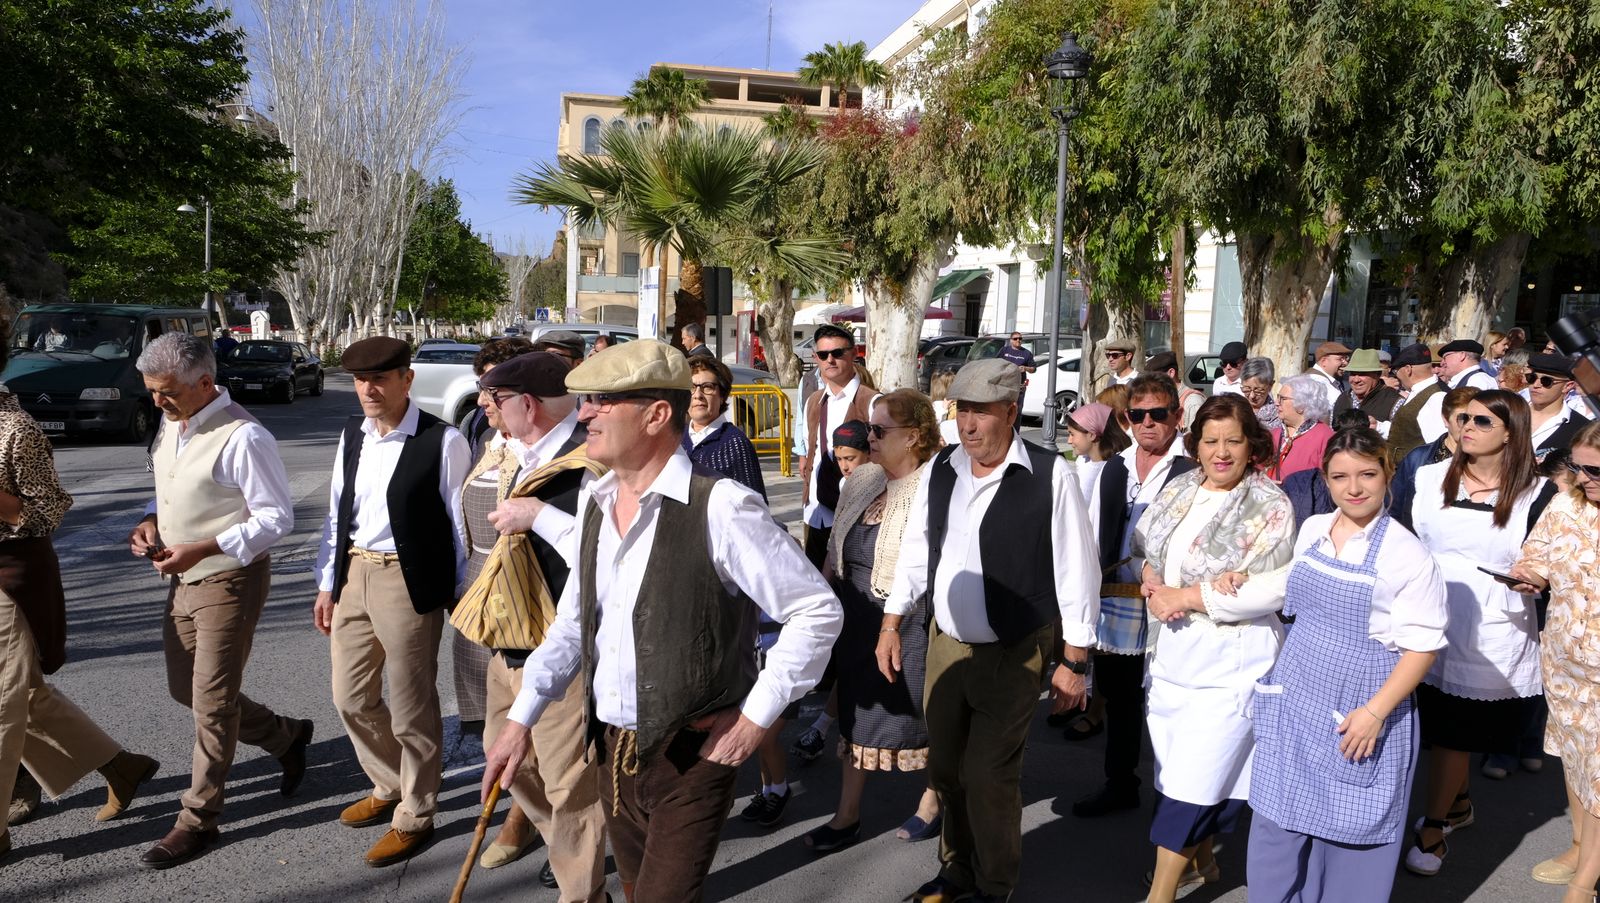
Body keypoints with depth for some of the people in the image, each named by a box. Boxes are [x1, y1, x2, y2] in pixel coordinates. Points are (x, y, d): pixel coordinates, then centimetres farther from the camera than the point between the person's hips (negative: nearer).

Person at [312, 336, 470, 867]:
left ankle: (414, 816, 25)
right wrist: (327, 584, 12)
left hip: (409, 582, -7)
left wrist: (462, 599, -8)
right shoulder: (352, 435, 7)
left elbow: (460, 524, -10)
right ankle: (389, 787, 41)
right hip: (352, 576, 7)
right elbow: (337, 514, 12)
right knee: (352, 698, 18)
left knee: (410, 706, 6)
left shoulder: (442, 442, -14)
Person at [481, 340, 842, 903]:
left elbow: (818, 612, -15)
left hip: (691, 755, -7)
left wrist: (755, 718, -13)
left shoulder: (719, 507, -19)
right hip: (612, 750, 7)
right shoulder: (593, 502, 4)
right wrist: (521, 721, 9)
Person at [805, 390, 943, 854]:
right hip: (857, 616, 8)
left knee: (920, 712, 10)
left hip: (911, 622, -7)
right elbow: (837, 550, 16)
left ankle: (933, 801, 34)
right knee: (856, 712, 15)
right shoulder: (861, 481, 6)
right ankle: (847, 816, 27)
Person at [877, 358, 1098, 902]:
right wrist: (892, 624, 9)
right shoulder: (938, 470, 1)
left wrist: (1073, 660, -10)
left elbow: (1075, 570, -11)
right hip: (946, 643, 5)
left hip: (1015, 653, -5)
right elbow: (916, 551, 11)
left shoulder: (1049, 475, -15)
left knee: (988, 774, -2)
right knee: (945, 766, 14)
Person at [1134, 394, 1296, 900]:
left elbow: (1272, 589, -20)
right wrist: (1151, 580, -11)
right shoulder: (1179, 488, 7)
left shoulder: (1270, 506, -11)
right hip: (1171, 651, 6)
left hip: (1230, 660, -6)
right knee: (1177, 763, 17)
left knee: (1193, 778, -3)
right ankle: (1201, 859, 39)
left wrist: (1185, 597, -18)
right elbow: (1139, 545, 11)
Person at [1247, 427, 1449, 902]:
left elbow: (1421, 647, -12)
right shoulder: (1311, 530, 4)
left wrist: (1376, 712, -18)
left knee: (1350, 830, 7)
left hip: (1360, 714, -5)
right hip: (1295, 700, 5)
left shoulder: (1407, 554, -13)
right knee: (1278, 820, 10)